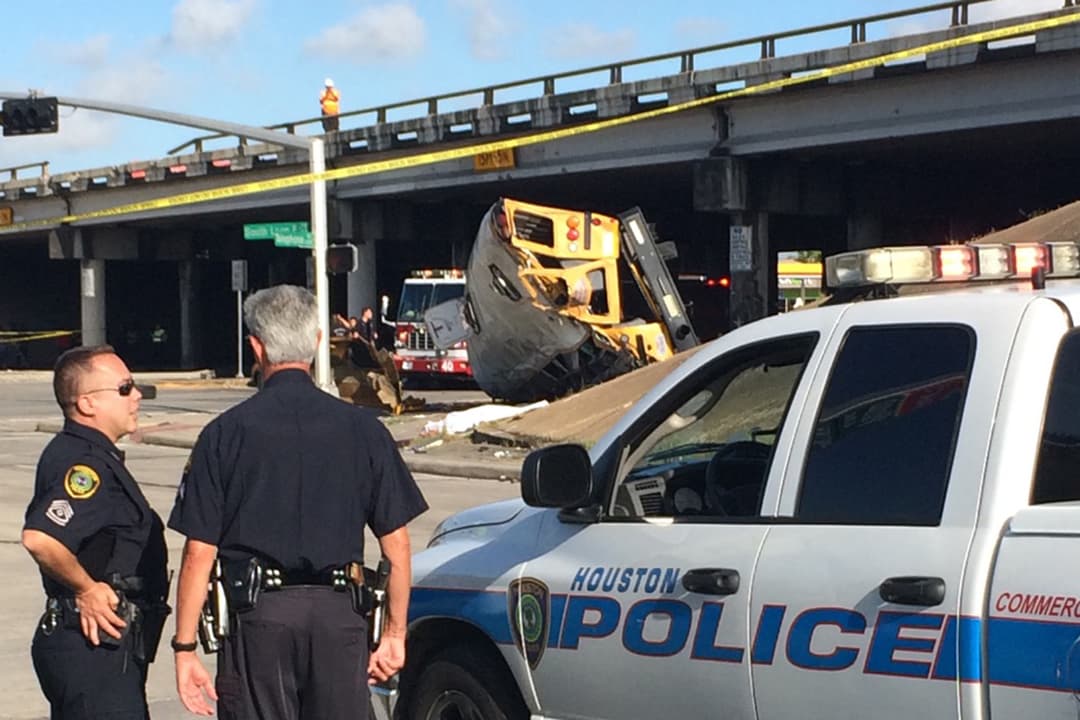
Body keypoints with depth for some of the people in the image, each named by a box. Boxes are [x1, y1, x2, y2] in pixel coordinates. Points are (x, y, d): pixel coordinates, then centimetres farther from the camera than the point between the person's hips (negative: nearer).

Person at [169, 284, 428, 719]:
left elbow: (199, 553, -4)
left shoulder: (226, 433, -2)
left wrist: (185, 647, 2)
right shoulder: (362, 428, 3)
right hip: (339, 617, 2)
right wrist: (395, 634, 11)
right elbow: (396, 545, 3)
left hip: (258, 618, -2)